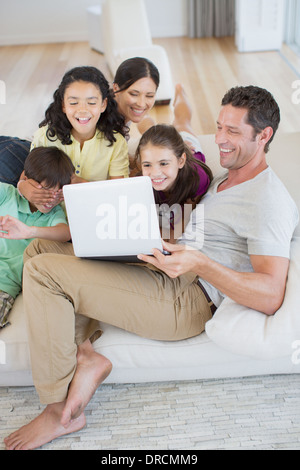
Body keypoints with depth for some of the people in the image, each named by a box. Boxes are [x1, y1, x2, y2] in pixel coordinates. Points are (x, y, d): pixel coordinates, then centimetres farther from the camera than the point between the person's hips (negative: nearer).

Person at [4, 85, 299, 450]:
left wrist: (199, 263, -35)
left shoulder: (269, 200, -12)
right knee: (39, 248, 10)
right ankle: (84, 357, -4)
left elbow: (270, 297, -23)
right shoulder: (224, 178, 19)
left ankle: (61, 411, -9)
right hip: (168, 272, 11)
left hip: (187, 300, -11)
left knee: (41, 271, -19)